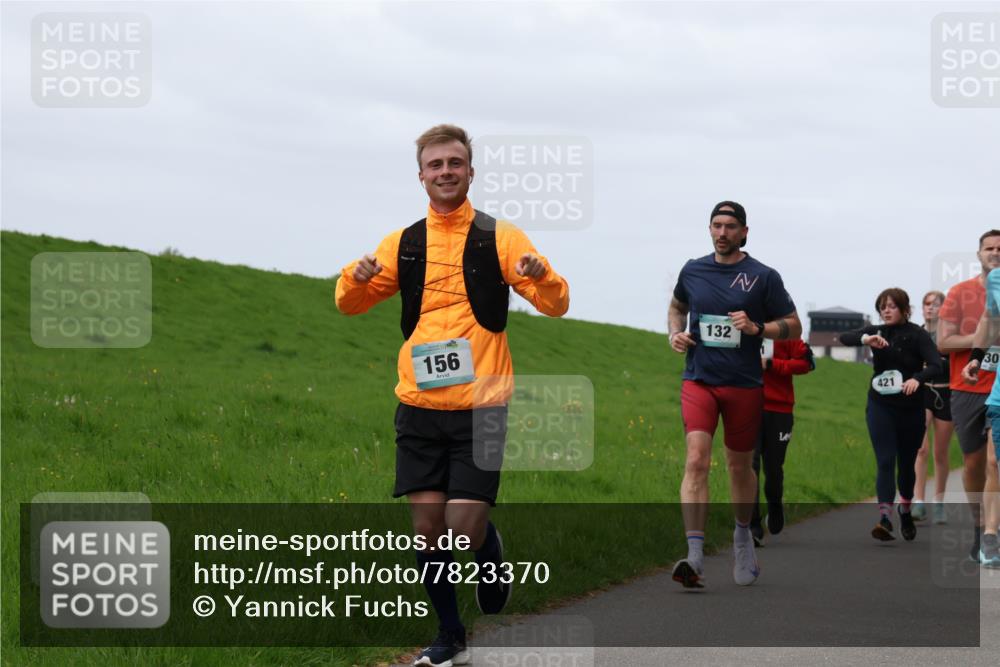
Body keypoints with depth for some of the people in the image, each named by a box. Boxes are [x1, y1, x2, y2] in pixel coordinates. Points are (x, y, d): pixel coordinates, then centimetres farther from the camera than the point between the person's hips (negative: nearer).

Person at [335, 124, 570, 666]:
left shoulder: (499, 237, 1)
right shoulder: (403, 244, 9)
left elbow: (555, 305, -3)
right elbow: (349, 304, 15)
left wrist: (539, 275, -26)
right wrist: (356, 278, -9)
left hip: (480, 407, -3)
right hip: (418, 408, 3)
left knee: (465, 529, -8)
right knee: (427, 528, 2)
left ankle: (493, 562, 27)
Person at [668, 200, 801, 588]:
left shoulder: (763, 277, -1)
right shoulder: (692, 271, 7)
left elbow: (793, 326, 3)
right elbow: (677, 306, 28)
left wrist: (756, 328, -14)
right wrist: (675, 333, 7)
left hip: (745, 385, -1)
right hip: (699, 381, 1)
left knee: (740, 467, 12)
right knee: (696, 460, -17)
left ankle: (743, 535, 40)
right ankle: (695, 557, -23)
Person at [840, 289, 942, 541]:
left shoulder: (917, 335, -8)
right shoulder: (876, 332, 3)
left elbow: (935, 364, -19)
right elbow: (844, 338, -10)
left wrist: (917, 379, -39)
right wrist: (865, 339, -31)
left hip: (910, 409, -1)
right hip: (880, 407, 1)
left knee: (906, 463, 13)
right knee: (885, 462, -11)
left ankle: (905, 512, 36)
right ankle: (885, 519, -21)